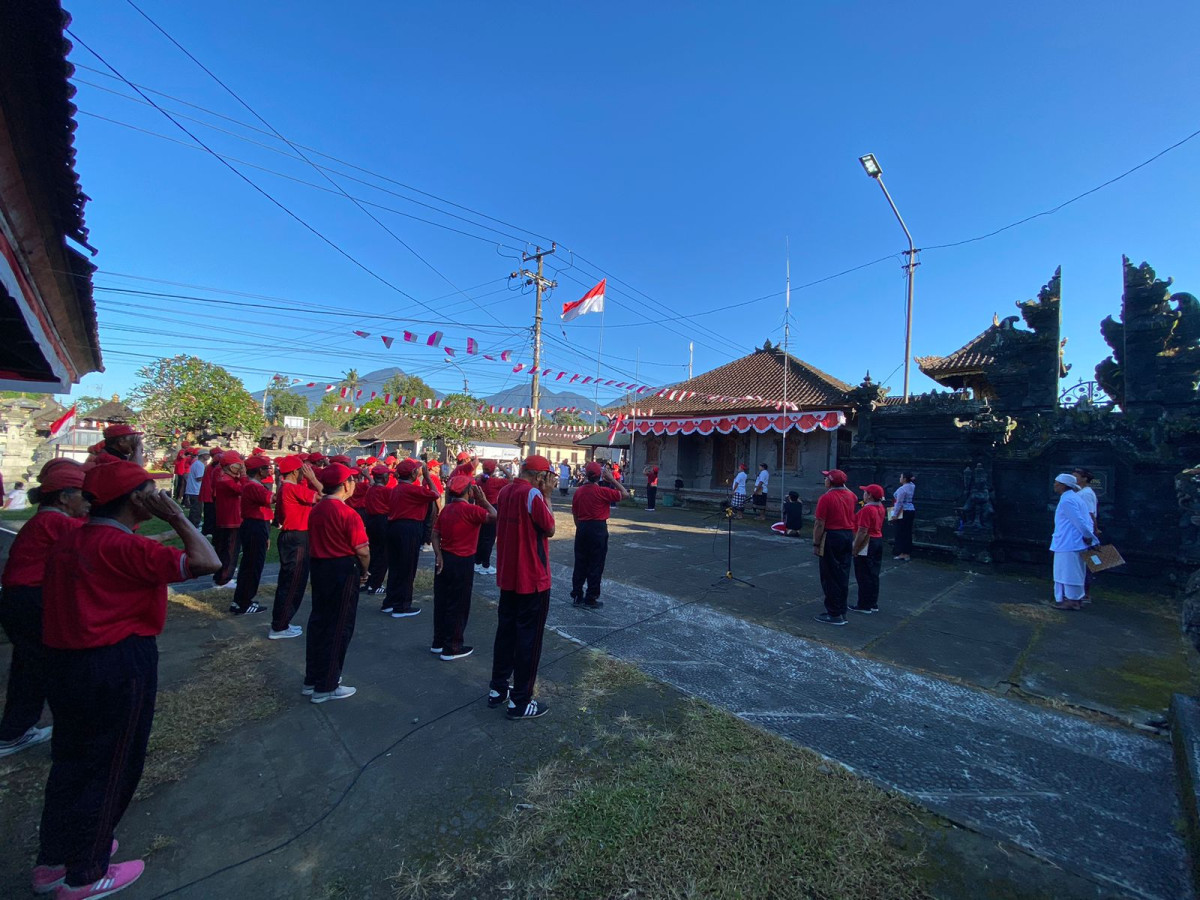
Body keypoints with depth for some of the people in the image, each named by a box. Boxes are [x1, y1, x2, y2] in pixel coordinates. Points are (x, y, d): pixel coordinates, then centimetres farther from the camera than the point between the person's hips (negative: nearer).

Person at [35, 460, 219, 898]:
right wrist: (177, 517, -22)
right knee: (110, 767, 11)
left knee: (70, 760, 24)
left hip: (64, 661, 9)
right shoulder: (124, 546, -24)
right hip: (117, 668, -9)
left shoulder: (70, 540, 4)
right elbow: (207, 562, -33)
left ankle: (52, 860, 41)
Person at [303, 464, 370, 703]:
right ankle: (326, 687, 15)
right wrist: (364, 572, -3)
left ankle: (312, 679, 32)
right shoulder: (348, 514, -19)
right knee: (338, 628, 4)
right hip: (343, 571, -8)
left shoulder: (316, 510, 5)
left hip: (319, 568, 8)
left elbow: (314, 542, 12)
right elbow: (363, 550, -20)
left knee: (318, 622, 18)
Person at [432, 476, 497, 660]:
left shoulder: (446, 509, 6)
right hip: (462, 562, -8)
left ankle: (438, 642, 31)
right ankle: (452, 648, 14)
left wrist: (439, 555, -3)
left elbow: (435, 533, 3)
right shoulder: (470, 509, -18)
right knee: (458, 605, 5)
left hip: (444, 560, 8)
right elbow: (494, 516, -26)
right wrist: (483, 499, -15)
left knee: (441, 601, 17)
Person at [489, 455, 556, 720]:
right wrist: (546, 496, -7)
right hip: (532, 578, -8)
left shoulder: (505, 491, 5)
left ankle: (497, 689, 32)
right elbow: (550, 529, -12)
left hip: (508, 576, 8)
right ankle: (520, 702, 15)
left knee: (506, 631, 19)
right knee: (529, 638, 4)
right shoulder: (533, 494, -20)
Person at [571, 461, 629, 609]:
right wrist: (612, 479, -1)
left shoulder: (579, 491, 3)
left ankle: (577, 596, 21)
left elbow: (575, 514, 9)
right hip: (598, 529, -5)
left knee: (580, 563, 13)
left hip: (581, 528, 5)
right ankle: (591, 599, 11)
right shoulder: (603, 491, -13)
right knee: (595, 566, 5)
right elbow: (625, 494, -5)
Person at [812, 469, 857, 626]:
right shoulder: (851, 496, 4)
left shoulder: (826, 498, -16)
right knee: (843, 575, 14)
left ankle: (834, 614, 5)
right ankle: (842, 611, 23)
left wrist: (816, 544, -11)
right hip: (848, 536, 7)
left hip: (832, 537, -7)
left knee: (830, 577, 1)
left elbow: (820, 524, -17)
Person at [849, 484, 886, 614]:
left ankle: (864, 606, 7)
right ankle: (873, 604, 23)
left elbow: (862, 532, -24)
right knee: (873, 575, 15)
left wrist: (855, 548, -18)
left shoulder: (867, 510, -21)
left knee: (863, 576, 0)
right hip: (878, 541, 9)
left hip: (866, 545, -9)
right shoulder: (880, 507, 5)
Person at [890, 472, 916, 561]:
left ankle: (902, 553, 1)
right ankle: (907, 554, 14)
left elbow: (899, 503, -20)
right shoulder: (912, 486, 6)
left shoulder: (902, 489, -17)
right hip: (911, 510, 9)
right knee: (908, 533, 10)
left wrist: (895, 514, -17)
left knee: (901, 533, -2)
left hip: (904, 512, -9)